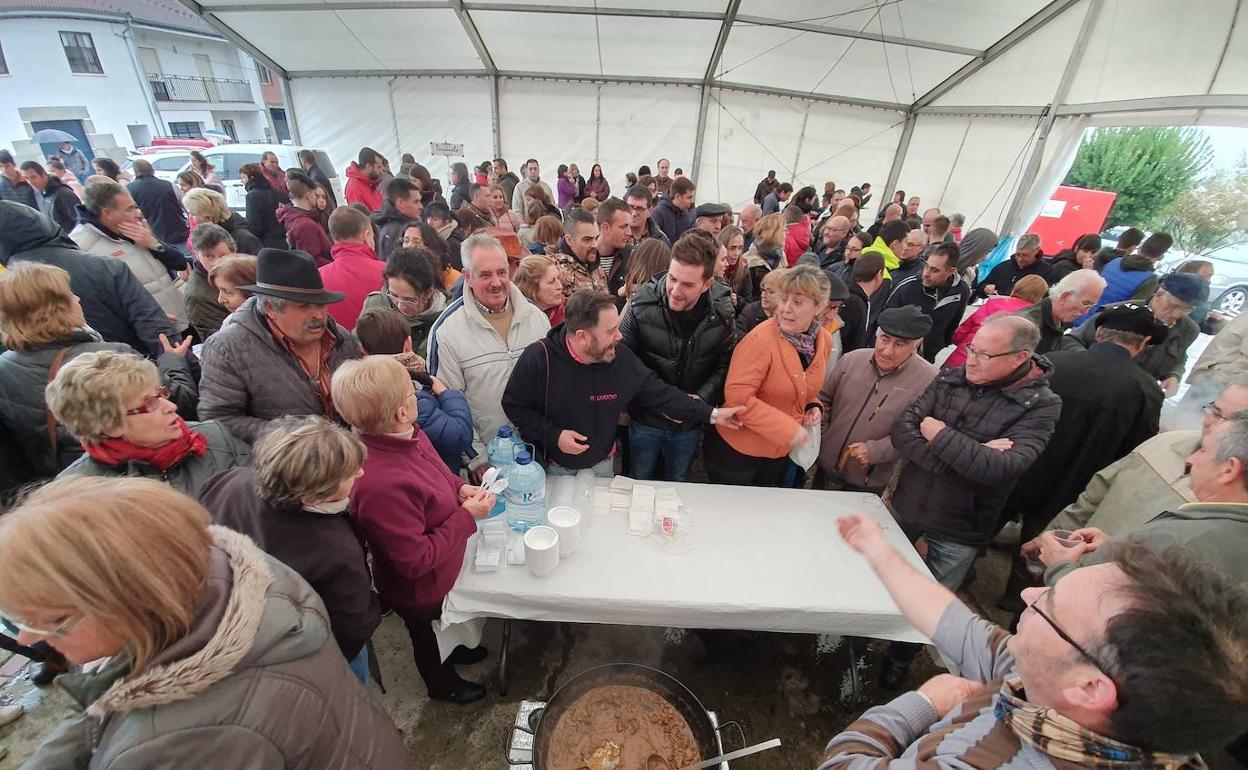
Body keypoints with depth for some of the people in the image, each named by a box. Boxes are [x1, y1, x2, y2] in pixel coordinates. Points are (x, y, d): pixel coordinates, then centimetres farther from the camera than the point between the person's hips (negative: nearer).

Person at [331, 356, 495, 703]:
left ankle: (451, 650, 67)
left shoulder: (404, 435, -18)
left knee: (444, 624, 36)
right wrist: (467, 516, -28)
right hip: (419, 591, -6)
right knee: (426, 633, 27)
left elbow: (436, 470, 5)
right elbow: (417, 561, -33)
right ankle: (441, 683, 58)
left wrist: (459, 488, -12)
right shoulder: (382, 486, -44)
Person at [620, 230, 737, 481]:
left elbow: (725, 365, -3)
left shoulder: (722, 313, -14)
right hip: (646, 419, -1)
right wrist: (661, 402, -19)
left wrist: (702, 399, -18)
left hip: (690, 424, 2)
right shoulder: (642, 305, -21)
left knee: (675, 486, 25)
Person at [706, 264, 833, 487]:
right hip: (737, 450, -6)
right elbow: (737, 397, -28)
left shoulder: (824, 340, -2)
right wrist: (787, 428, -27)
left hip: (781, 452, 7)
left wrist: (814, 406, -5)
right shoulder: (761, 339, -25)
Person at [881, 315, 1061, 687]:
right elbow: (901, 431, -14)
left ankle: (899, 658, 45)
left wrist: (940, 435, -21)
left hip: (959, 530, -3)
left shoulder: (1040, 406, -15)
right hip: (906, 505, 3)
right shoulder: (950, 379, -6)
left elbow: (1001, 467, -30)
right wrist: (967, 459, -24)